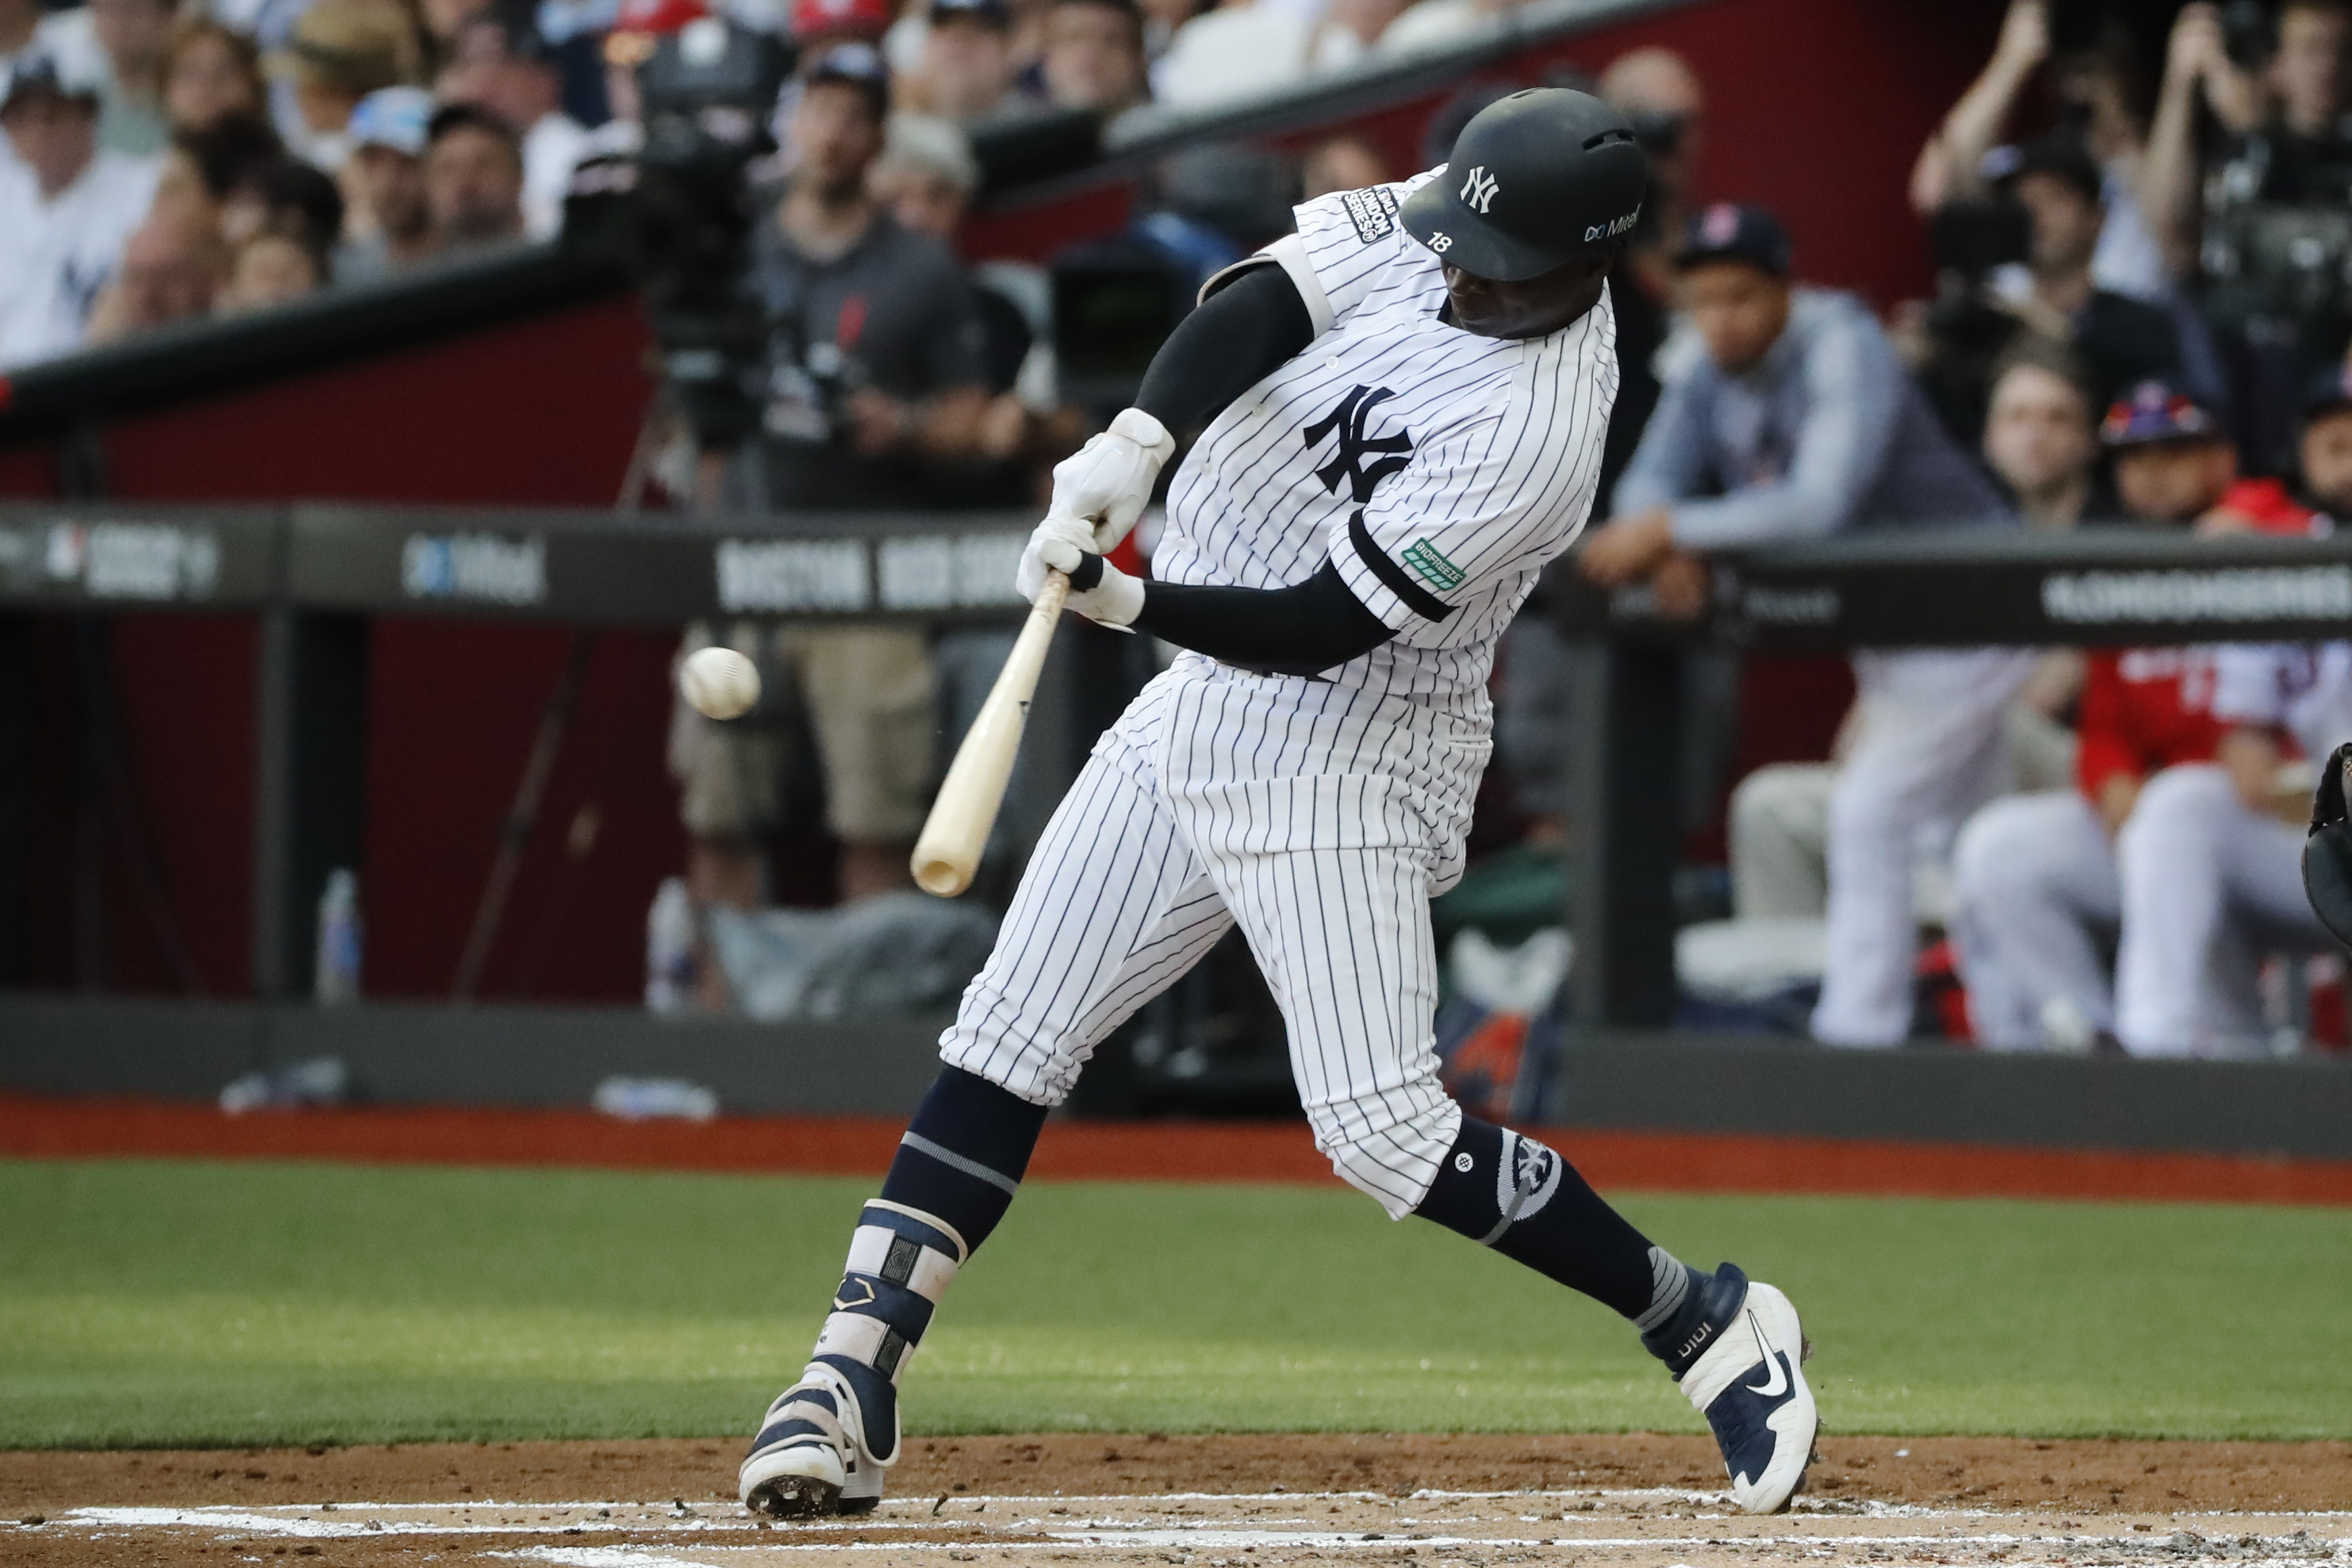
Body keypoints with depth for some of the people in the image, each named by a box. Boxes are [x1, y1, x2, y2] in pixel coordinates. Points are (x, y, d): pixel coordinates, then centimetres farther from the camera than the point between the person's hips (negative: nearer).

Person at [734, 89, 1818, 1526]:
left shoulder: (1537, 435, -25)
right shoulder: (1430, 228, -5)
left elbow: (1320, 628, -26)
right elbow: (1260, 310, -18)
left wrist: (1126, 602, -34)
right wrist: (1134, 446, -33)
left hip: (1345, 758, -8)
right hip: (1199, 708, 8)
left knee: (1382, 1129, -13)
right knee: (1008, 1041, 2)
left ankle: (1710, 1323, 3)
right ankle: (851, 1384, 2)